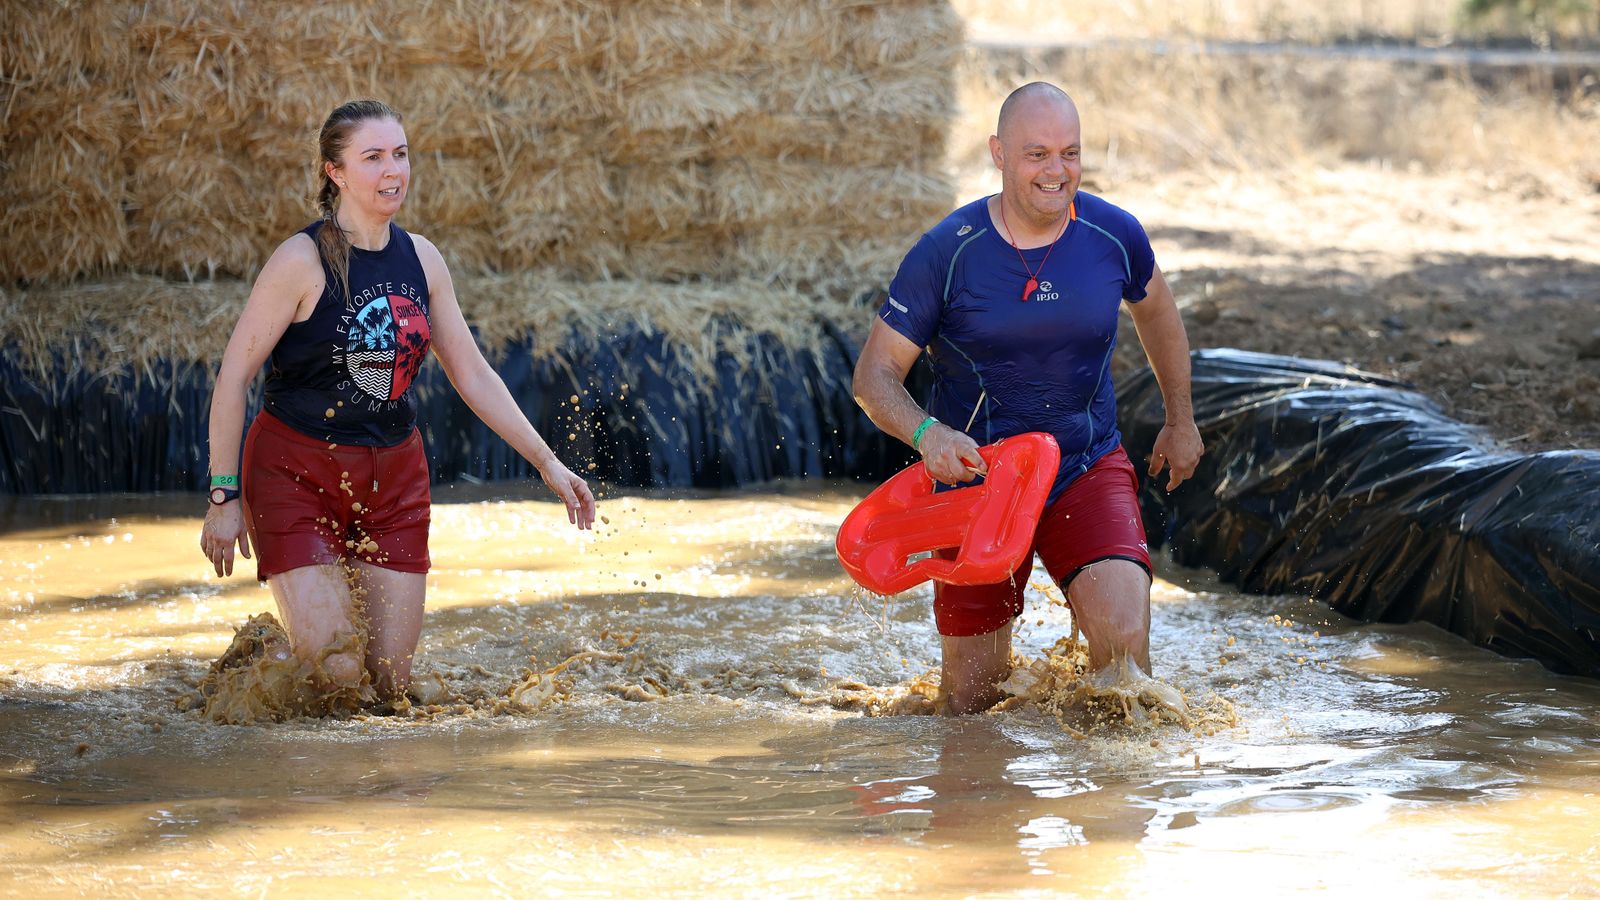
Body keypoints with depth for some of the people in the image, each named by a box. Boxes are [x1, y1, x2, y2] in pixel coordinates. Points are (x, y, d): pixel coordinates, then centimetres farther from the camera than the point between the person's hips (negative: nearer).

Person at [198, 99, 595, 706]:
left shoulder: (421, 259, 3)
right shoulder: (303, 260, -14)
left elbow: (472, 375, 13)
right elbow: (233, 378, -12)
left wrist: (547, 463, 11)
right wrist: (224, 497, -15)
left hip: (394, 477, 5)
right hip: (296, 471, -5)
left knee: (389, 682, 1)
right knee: (336, 668, -16)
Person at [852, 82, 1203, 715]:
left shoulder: (1114, 236, -6)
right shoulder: (947, 252, -14)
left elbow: (1156, 311, 17)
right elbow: (874, 375, -11)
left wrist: (1180, 419, 24)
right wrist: (926, 433, -31)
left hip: (1088, 470, 1)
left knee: (1125, 641, -24)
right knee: (971, 704, 6)